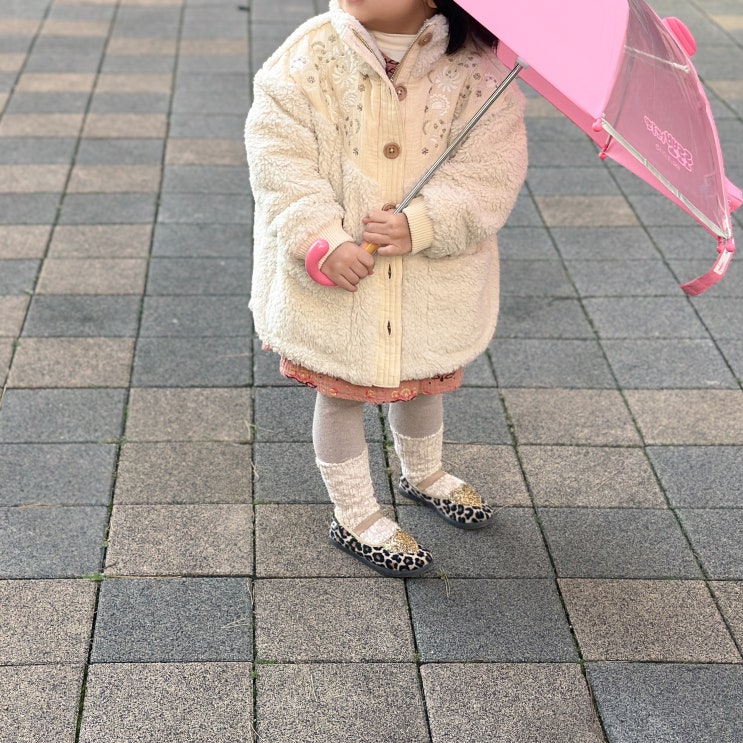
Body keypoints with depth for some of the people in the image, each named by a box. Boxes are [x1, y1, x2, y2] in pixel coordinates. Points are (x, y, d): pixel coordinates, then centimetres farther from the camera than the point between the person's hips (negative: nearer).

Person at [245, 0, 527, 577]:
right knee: (342, 391, 12)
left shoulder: (477, 69, -13)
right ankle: (354, 517, 33)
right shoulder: (311, 55, -13)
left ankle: (424, 475, 54)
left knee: (425, 377, 25)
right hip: (334, 277, -2)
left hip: (433, 277, 2)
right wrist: (323, 239, -27)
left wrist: (419, 225, -30)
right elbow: (277, 151, -16)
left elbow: (493, 168, -17)